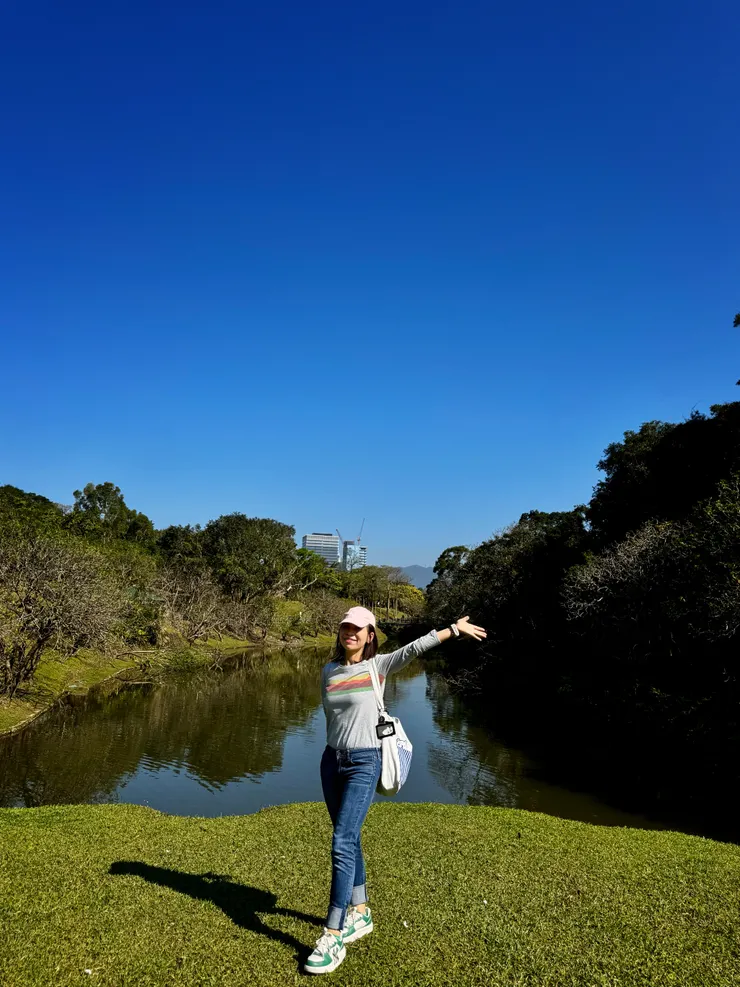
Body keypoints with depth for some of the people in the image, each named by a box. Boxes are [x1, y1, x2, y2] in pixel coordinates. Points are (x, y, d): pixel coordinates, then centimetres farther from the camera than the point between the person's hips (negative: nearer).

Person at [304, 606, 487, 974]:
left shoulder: (378, 666, -6)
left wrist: (455, 628, -23)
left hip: (363, 764, -5)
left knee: (342, 844, -11)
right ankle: (360, 913, 30)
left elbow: (416, 647, -16)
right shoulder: (328, 671, 5)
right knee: (348, 840, 14)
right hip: (331, 760, 5)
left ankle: (333, 938, -5)